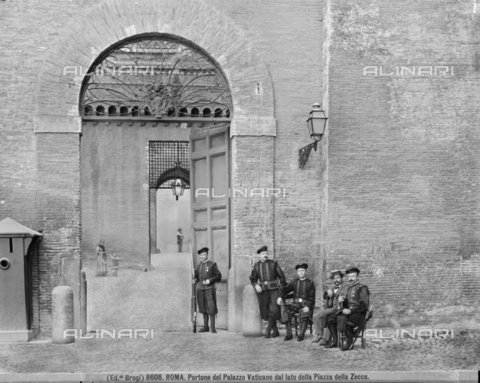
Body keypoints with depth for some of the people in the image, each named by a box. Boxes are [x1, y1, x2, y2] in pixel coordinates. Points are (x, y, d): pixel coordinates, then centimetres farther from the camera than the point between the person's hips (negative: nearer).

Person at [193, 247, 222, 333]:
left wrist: (210, 280, -14)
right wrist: (195, 280, -2)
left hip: (210, 288, -4)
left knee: (211, 309, -6)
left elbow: (218, 276, -2)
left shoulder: (212, 265, -1)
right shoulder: (198, 266, 12)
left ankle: (213, 328, -1)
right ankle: (205, 327, 18)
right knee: (203, 308, 8)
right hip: (200, 288, 4)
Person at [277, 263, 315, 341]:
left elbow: (312, 297, -4)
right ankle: (289, 334, -19)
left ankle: (301, 334, -20)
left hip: (306, 305, -3)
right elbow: (285, 289, 0)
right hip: (296, 304, 3)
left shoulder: (310, 283, 1)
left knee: (304, 314, -35)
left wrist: (308, 307, -22)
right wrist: (281, 297, -21)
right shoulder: (294, 282, 11)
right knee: (286, 312, -26)